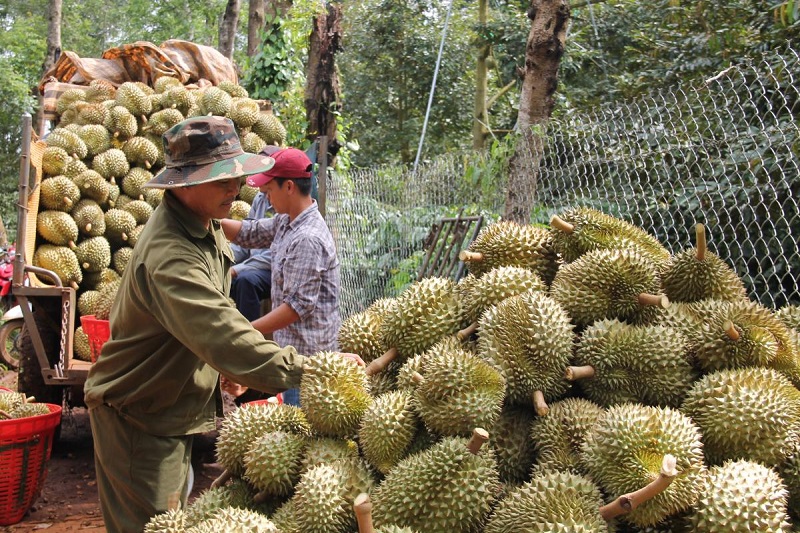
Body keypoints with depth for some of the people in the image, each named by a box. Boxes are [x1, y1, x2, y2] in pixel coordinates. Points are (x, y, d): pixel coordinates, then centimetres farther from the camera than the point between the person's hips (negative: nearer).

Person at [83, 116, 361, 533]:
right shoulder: (169, 256, -32)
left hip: (176, 407, 9)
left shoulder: (202, 224, 2)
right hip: (137, 416, -9)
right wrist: (307, 370, -42)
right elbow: (224, 338, -41)